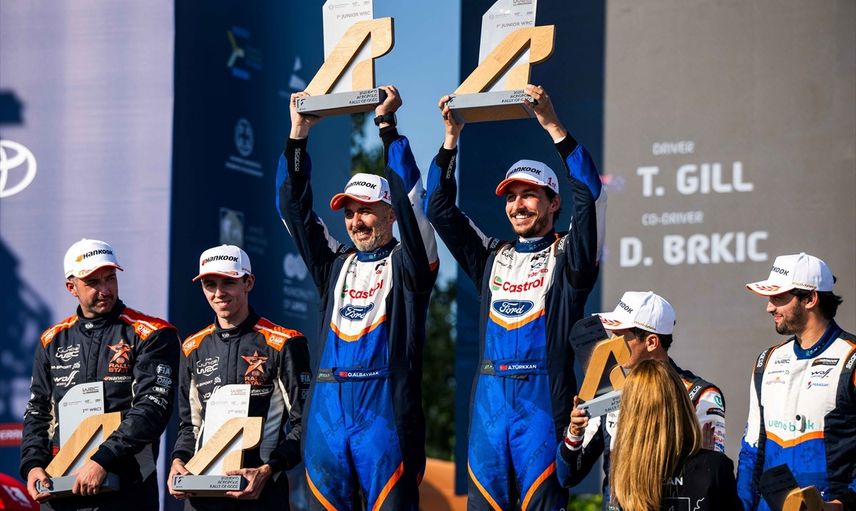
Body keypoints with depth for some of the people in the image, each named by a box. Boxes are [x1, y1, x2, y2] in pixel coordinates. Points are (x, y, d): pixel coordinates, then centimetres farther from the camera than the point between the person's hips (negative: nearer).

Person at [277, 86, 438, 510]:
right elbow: (293, 207, 16)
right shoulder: (335, 265, 18)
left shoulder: (407, 264, 5)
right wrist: (298, 133, 10)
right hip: (327, 410, 5)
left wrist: (386, 124, -7)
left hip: (386, 412, -5)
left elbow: (408, 198, -7)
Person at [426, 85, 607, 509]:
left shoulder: (566, 257, 3)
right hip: (489, 405, 5)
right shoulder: (492, 258, 17)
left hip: (543, 404, -5)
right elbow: (440, 208, 15)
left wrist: (554, 127, -16)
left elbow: (589, 196, -11)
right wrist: (451, 139, 7)